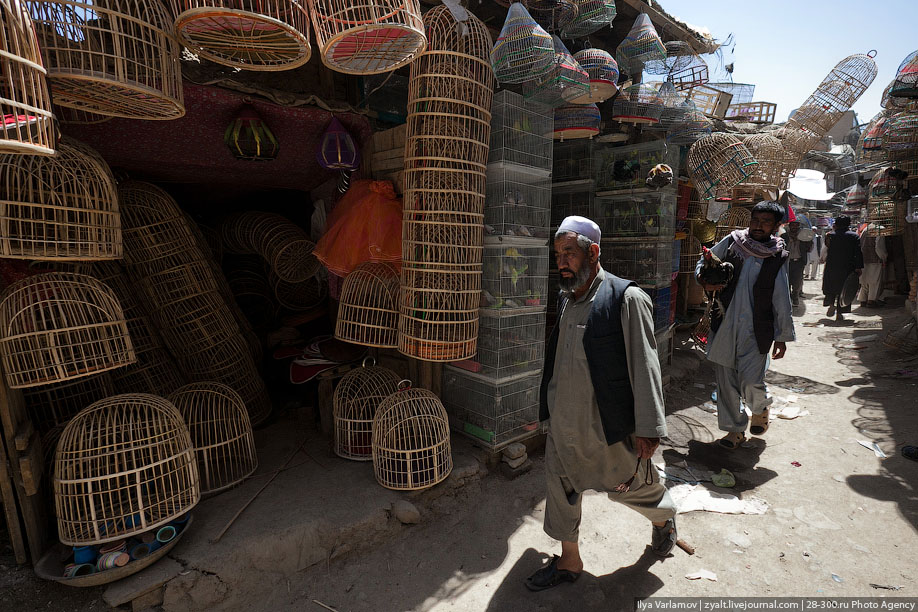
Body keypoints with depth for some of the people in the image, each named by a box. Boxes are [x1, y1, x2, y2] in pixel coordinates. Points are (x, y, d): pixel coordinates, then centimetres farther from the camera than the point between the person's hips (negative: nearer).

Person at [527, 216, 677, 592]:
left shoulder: (627, 299, -15)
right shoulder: (566, 298, 5)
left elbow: (644, 366, -15)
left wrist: (648, 427, -15)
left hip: (607, 422, -5)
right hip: (563, 421, 6)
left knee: (627, 485, 16)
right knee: (560, 486, 14)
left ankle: (663, 518, 51)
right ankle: (569, 561, 37)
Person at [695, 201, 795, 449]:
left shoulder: (777, 258, 2)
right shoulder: (732, 241, 2)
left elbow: (782, 301, 5)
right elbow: (703, 263, 14)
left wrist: (783, 336, 5)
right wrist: (704, 281, -8)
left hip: (756, 331, -1)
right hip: (724, 325, 1)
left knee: (750, 383, -6)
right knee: (725, 381, 7)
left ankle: (761, 407, 31)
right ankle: (735, 429, 26)